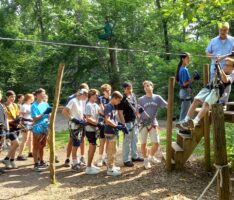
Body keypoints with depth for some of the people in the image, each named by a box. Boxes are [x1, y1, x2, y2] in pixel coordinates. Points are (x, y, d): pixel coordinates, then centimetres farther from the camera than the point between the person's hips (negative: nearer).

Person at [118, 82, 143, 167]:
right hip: (127, 122, -8)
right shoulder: (123, 99, -17)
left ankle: (134, 156, 33)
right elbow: (120, 113, -19)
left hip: (134, 121, 8)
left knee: (134, 140, 18)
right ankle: (126, 160, 12)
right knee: (127, 142, 1)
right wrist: (124, 124, -22)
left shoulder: (133, 95, 6)